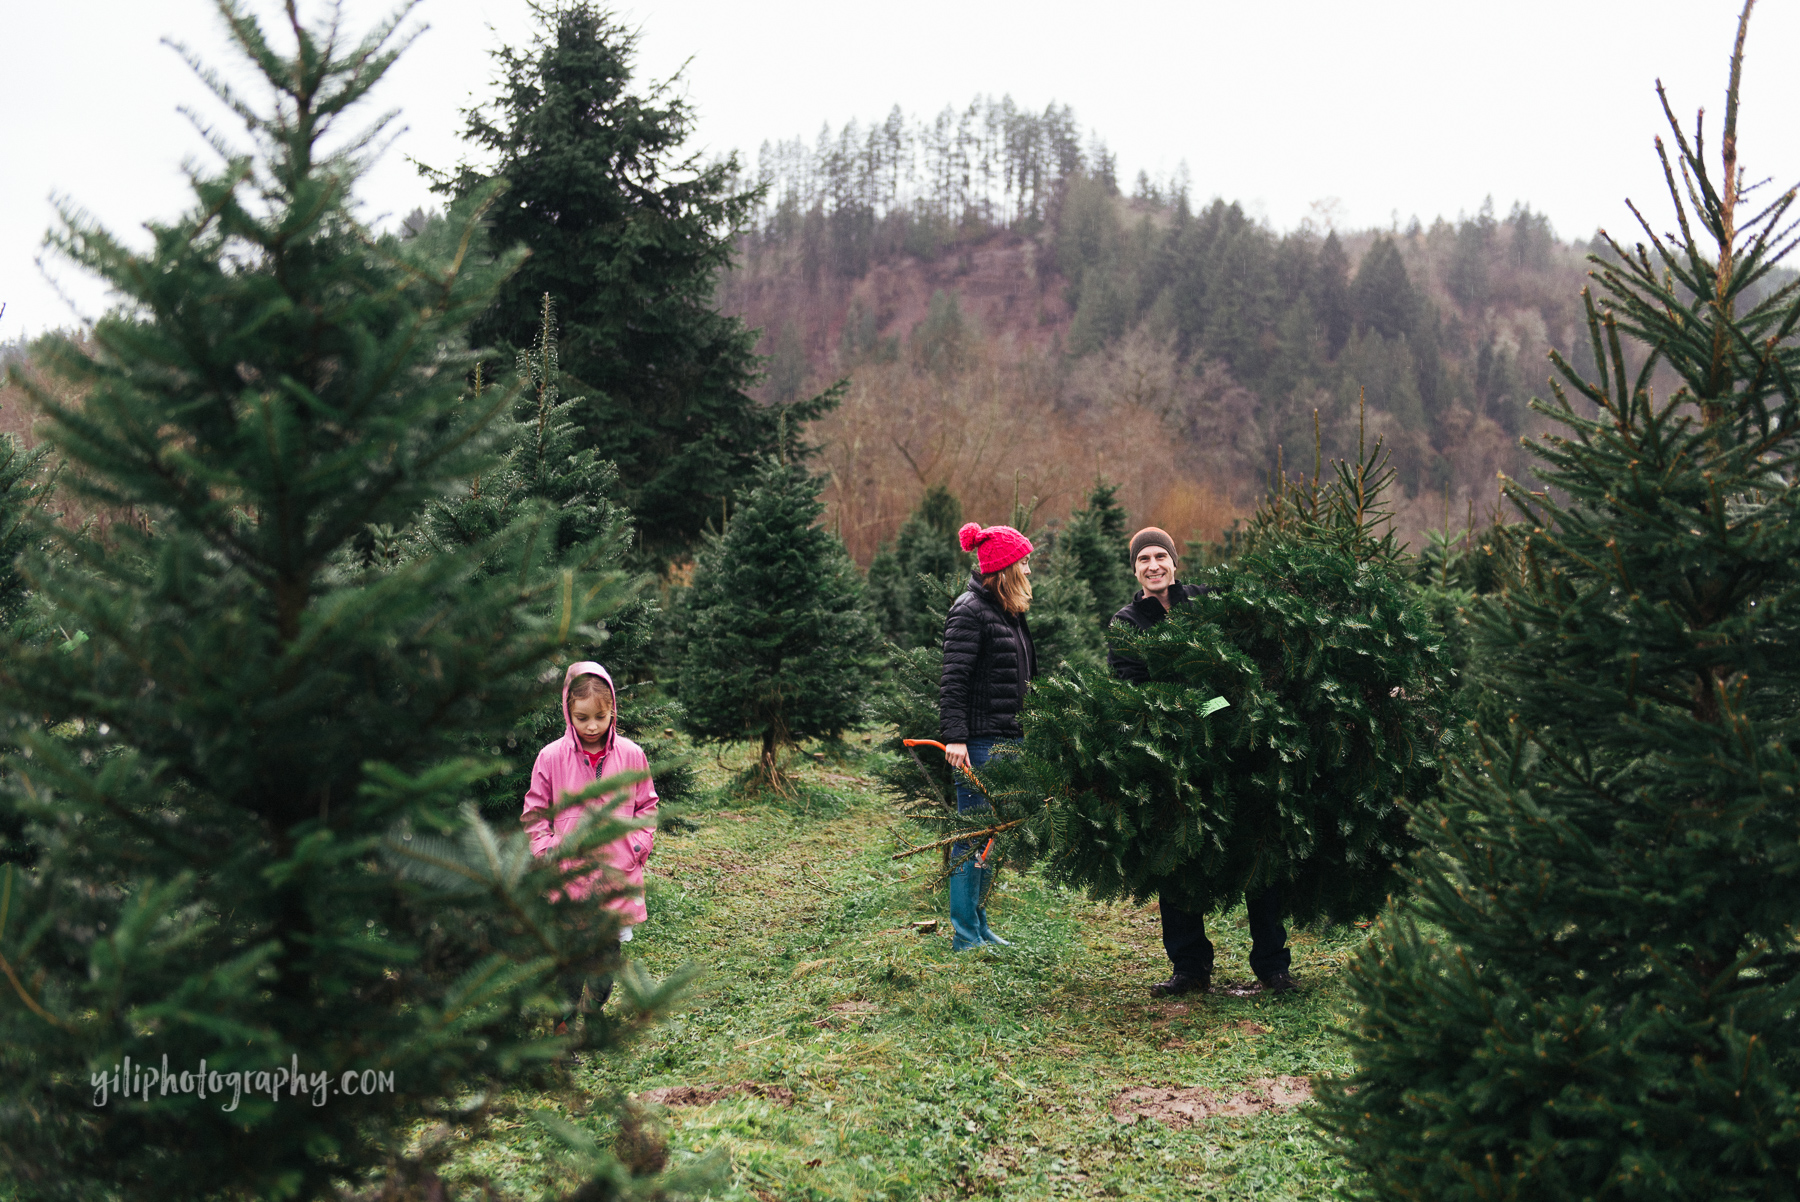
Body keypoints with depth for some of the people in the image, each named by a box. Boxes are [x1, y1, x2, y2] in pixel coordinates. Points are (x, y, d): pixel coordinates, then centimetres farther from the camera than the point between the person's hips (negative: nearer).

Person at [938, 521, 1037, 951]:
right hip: (978, 741, -9)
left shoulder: (1010, 612, 16)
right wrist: (954, 736, -26)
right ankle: (965, 936, 2)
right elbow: (953, 678, -18)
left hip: (1006, 739, 9)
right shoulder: (970, 611, -12)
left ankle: (978, 926, 23)